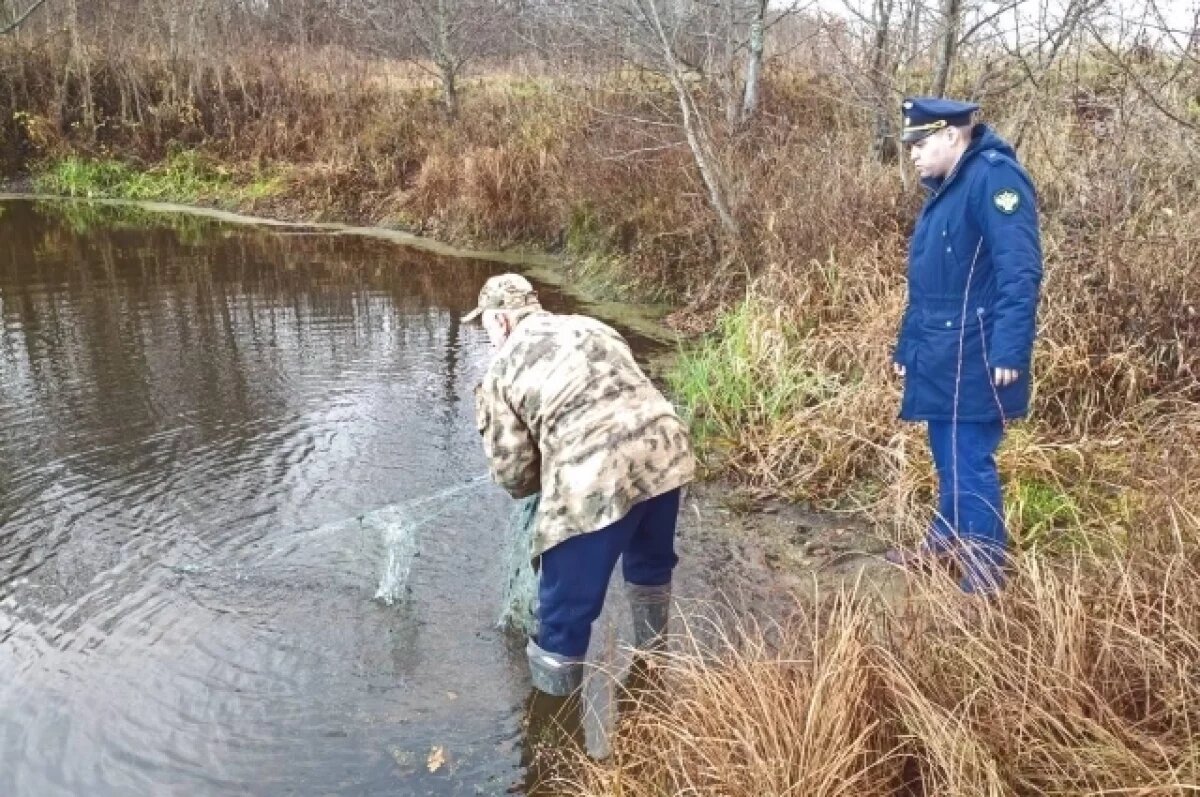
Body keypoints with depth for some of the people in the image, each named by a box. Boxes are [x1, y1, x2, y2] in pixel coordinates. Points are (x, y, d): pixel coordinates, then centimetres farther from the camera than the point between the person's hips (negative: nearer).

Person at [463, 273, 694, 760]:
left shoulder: (502, 368, 9)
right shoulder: (593, 328, 25)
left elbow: (513, 472, 7)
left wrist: (545, 478, 30)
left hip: (593, 481, -7)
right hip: (665, 449, 7)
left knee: (565, 611, 10)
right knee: (650, 563, 33)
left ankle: (552, 717, 24)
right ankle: (652, 656, 56)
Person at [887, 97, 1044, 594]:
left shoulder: (994, 178, -14)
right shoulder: (944, 190, 17)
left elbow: (1020, 271, -23)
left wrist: (1008, 352, -29)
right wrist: (907, 347, 24)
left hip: (973, 361, -10)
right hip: (943, 359, 10)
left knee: (970, 469, -4)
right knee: (949, 462, 20)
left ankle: (984, 580, 7)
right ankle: (942, 548, 34)